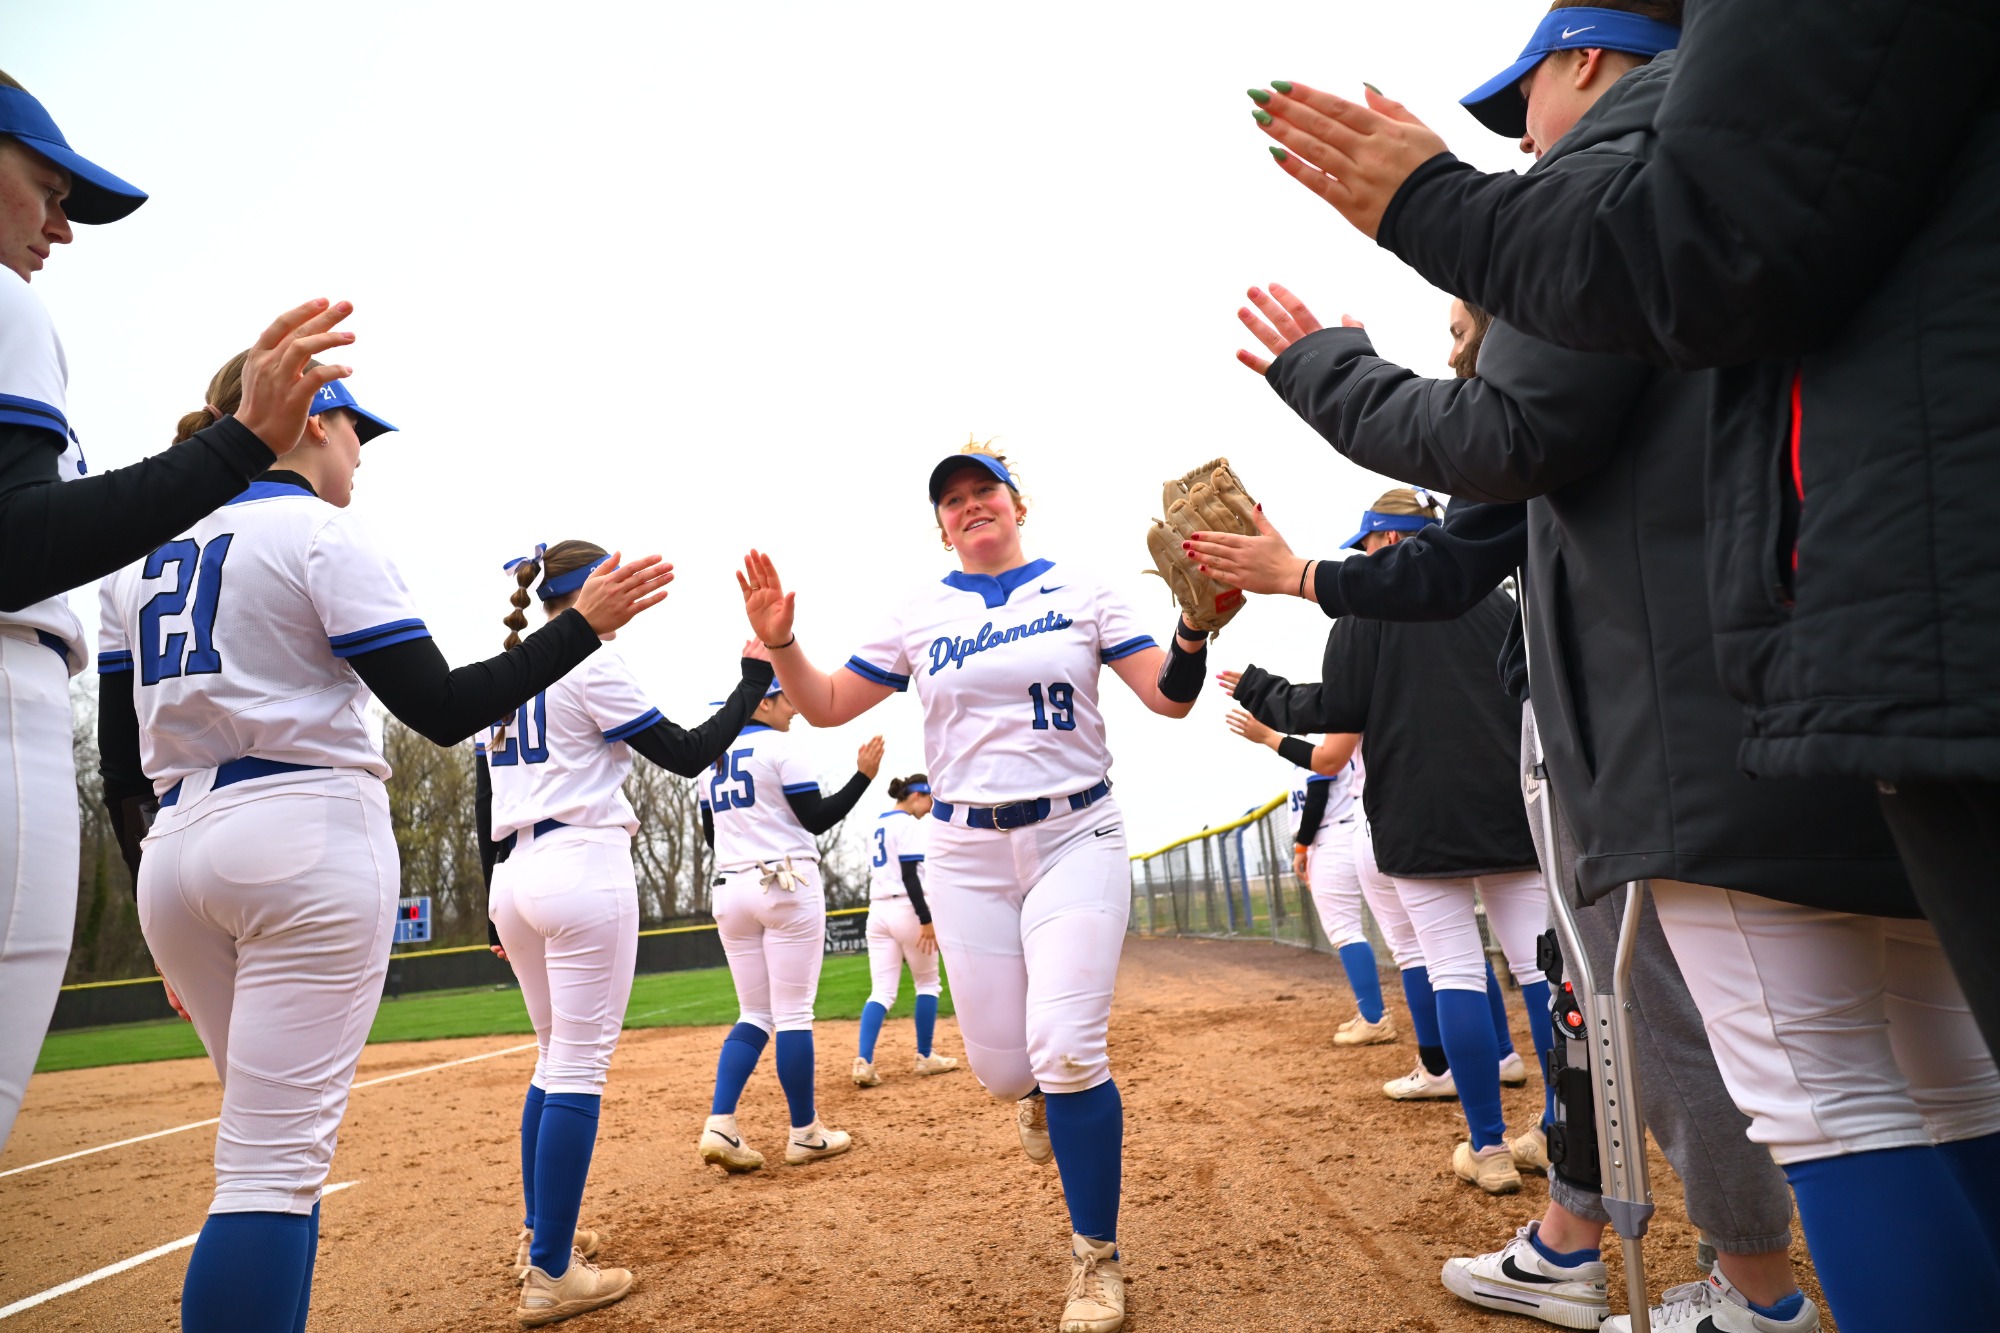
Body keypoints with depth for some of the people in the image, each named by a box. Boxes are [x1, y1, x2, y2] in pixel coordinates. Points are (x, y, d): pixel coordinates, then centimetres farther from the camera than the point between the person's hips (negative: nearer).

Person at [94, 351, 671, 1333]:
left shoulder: (142, 551, 16)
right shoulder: (319, 532, -5)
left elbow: (117, 743, 16)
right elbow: (444, 710, -12)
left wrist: (169, 912, 21)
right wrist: (583, 624, -5)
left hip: (173, 853, 8)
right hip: (308, 844, -8)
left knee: (278, 1140, 19)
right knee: (276, 1162, -7)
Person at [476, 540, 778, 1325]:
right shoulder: (590, 664, -7)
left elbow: (486, 811, 17)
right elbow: (688, 755, -8)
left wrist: (502, 908, 22)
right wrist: (754, 683, 0)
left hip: (514, 879, 9)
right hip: (585, 871, -8)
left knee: (557, 1057, 19)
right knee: (581, 1066, -3)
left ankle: (541, 1235, 28)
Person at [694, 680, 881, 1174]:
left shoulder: (714, 756, 14)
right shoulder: (780, 745, -6)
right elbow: (817, 819, -9)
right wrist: (864, 775, -6)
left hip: (730, 890, 7)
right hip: (787, 886, -7)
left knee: (755, 1015, 11)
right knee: (794, 1014, 0)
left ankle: (719, 1126, -3)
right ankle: (805, 1133, 8)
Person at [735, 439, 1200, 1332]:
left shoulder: (1080, 592, 2)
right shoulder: (919, 616, 6)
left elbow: (1169, 696, -2)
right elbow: (827, 707, 6)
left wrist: (1196, 622, -21)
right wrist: (780, 643, -11)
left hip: (1075, 838, -2)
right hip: (966, 854, 2)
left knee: (1067, 1051, -14)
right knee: (1001, 1065, 2)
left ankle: (1096, 1258, 8)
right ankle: (1040, 1089, 43)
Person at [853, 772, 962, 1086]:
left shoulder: (880, 824, 18)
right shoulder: (909, 824, -9)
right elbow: (910, 876, -18)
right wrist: (926, 919, -20)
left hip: (877, 911, 7)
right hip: (905, 910, -7)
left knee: (882, 991, 2)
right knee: (927, 983, 11)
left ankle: (864, 1061, -14)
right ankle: (925, 1057, 15)